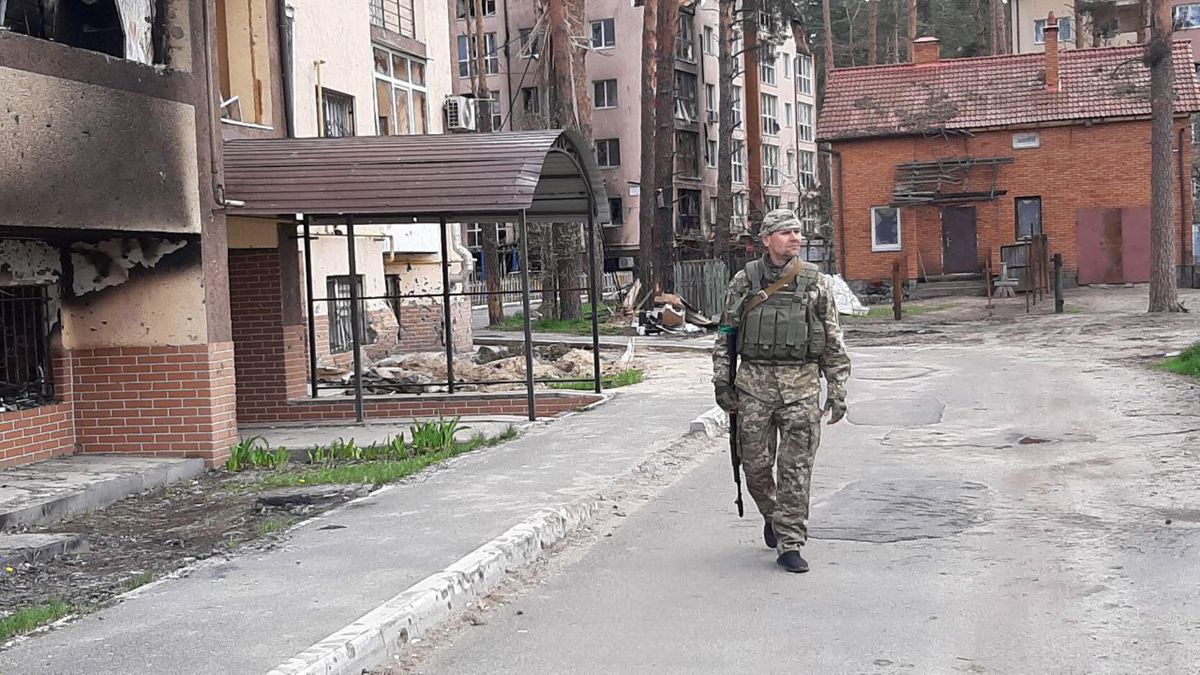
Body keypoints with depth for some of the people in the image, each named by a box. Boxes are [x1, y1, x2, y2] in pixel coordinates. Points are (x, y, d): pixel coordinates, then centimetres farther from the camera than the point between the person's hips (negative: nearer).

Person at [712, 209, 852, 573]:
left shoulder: (817, 282, 5)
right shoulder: (744, 282, 5)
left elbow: (834, 341, 7)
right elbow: (724, 335, 10)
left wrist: (837, 390, 3)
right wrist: (722, 381, 4)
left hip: (801, 384, -1)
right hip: (754, 382, 1)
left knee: (796, 468, -2)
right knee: (756, 463, 6)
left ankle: (789, 543, 6)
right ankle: (772, 513, 34)